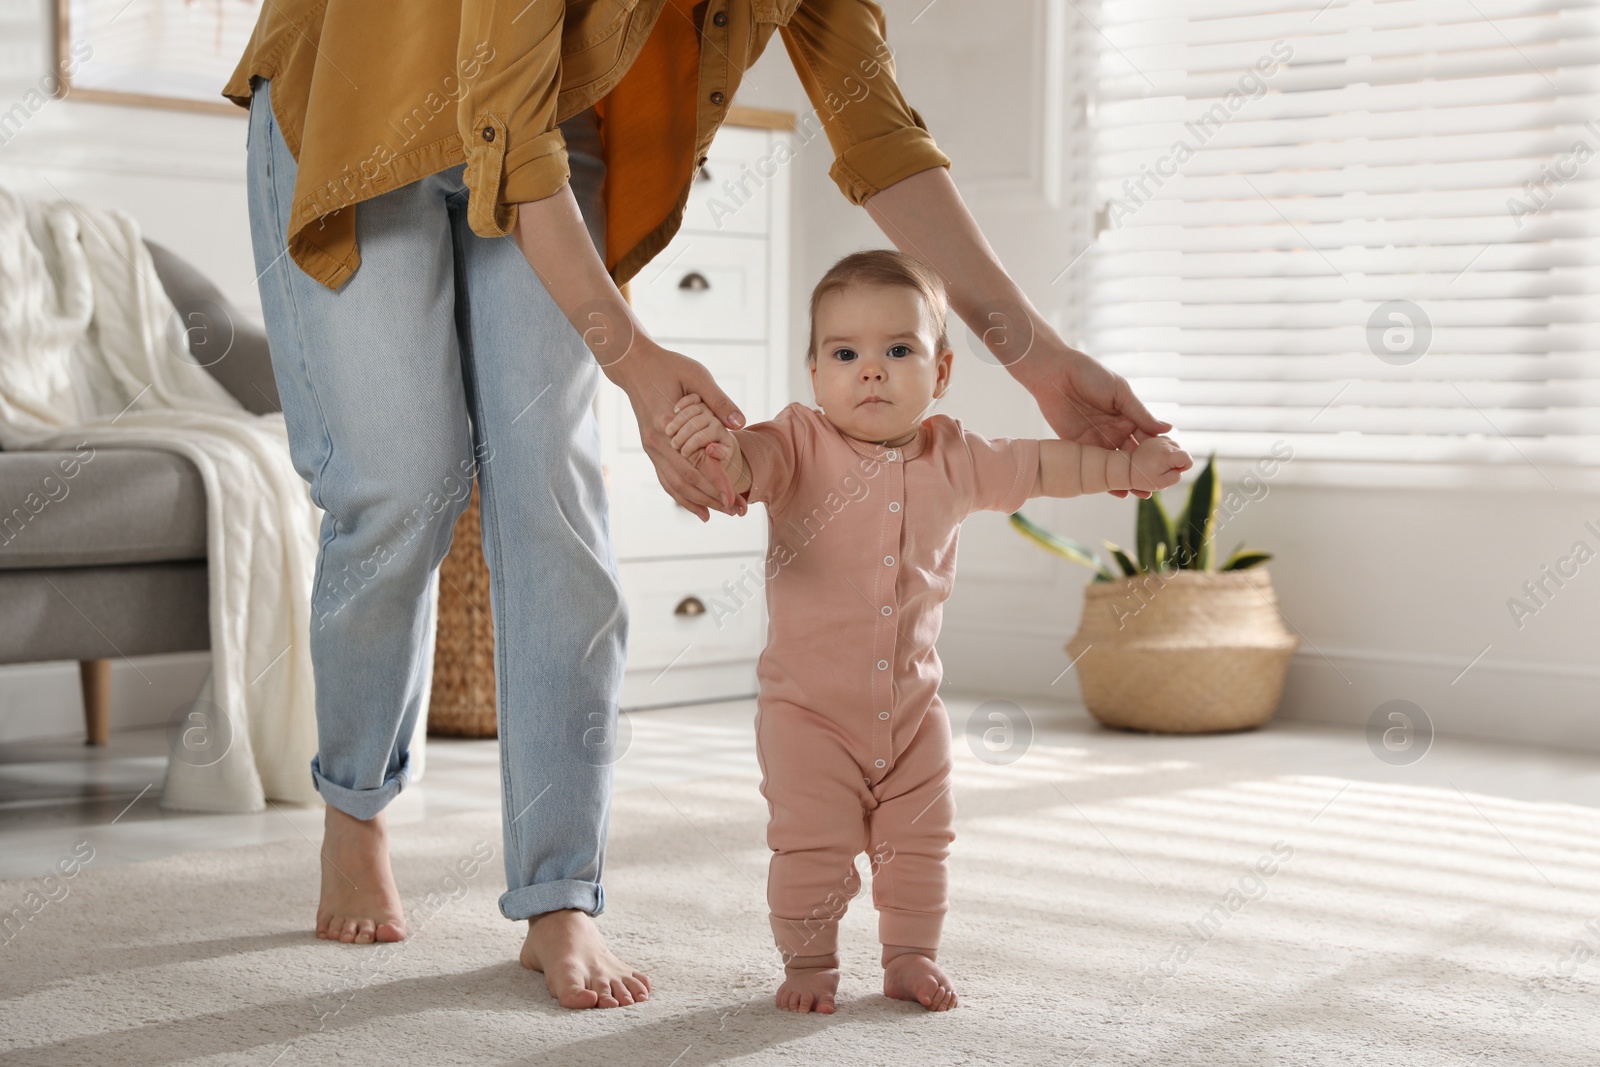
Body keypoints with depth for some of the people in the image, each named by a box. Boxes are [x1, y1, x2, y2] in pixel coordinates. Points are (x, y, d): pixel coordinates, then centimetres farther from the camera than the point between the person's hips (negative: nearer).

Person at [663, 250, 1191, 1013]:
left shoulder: (953, 460, 0)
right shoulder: (800, 446, -13)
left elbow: (1035, 467, 14)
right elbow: (750, 464, -32)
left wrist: (1123, 465, 15)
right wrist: (720, 447, -55)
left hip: (911, 705, 4)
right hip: (809, 706, -4)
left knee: (918, 842, 13)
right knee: (810, 843, 0)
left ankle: (912, 955, 30)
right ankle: (808, 962, 18)